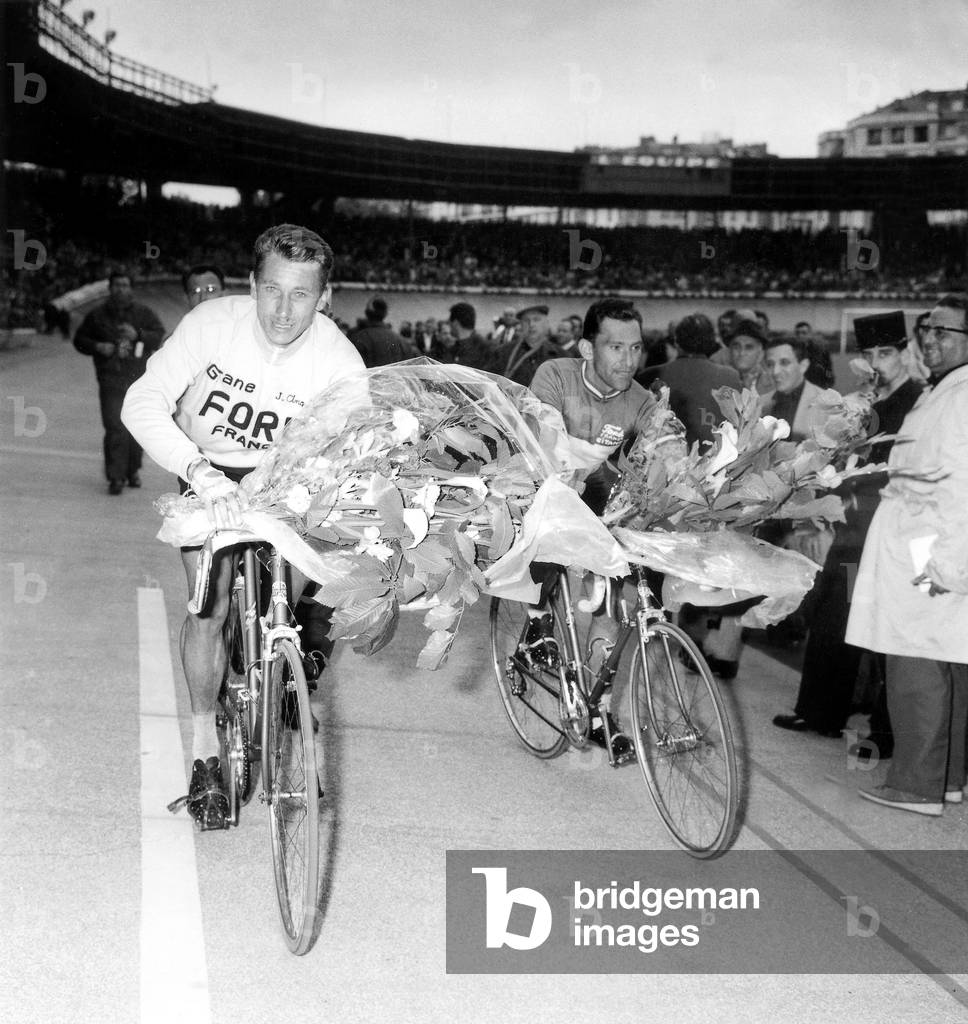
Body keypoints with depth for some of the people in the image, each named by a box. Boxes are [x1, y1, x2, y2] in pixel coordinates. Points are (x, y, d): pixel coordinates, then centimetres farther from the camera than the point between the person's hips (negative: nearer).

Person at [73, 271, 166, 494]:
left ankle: (133, 470, 25)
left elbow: (160, 336, -2)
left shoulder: (144, 314, 7)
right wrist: (97, 346, -6)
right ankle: (116, 478, -10)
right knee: (115, 429, -12)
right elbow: (79, 339, 14)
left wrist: (138, 335, -19)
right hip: (110, 381, -1)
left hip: (139, 380, 1)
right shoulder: (97, 315, 8)